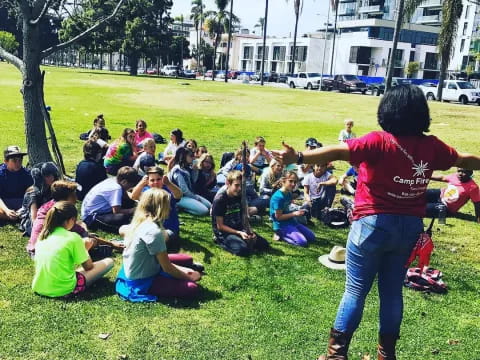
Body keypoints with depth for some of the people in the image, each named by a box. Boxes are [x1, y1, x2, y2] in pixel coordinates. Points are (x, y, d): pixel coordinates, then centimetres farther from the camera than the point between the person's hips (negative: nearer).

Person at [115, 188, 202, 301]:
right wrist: (188, 277, -2)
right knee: (192, 288, -19)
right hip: (142, 282, -9)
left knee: (187, 260, 14)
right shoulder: (154, 231, -27)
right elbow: (167, 268, -21)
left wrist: (181, 270, 5)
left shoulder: (139, 223, 0)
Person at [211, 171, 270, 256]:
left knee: (264, 244, -6)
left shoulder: (241, 197, 1)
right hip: (223, 232, -6)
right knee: (243, 250, -31)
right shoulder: (219, 200, -18)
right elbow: (220, 226, -16)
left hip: (239, 228, 6)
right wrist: (239, 233, -22)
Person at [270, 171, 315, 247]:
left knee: (312, 237, 9)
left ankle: (285, 234, 11)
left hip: (291, 221, 9)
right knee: (302, 242, -23)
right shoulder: (278, 197, -21)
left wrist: (298, 212, -2)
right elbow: (278, 217, -19)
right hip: (282, 225, -9)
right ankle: (281, 235, -5)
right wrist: (294, 213, -18)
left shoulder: (289, 194, 6)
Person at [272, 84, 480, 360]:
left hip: (375, 223, -4)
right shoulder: (431, 146, 1)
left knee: (356, 290, 4)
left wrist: (299, 158, -36)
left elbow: (338, 152, -29)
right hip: (410, 226, 5)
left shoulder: (379, 142, -15)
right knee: (392, 290, 16)